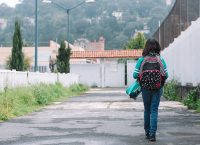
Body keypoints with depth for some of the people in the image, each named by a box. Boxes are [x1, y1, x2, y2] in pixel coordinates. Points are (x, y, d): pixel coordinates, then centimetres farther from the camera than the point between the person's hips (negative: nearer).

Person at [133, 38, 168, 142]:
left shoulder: (141, 59, -7)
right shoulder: (161, 59, -5)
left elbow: (135, 75, -9)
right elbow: (166, 75, -5)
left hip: (145, 88, 0)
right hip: (157, 88, 0)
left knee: (147, 110, 16)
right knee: (154, 110, 4)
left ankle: (147, 133, 26)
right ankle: (152, 134, -4)